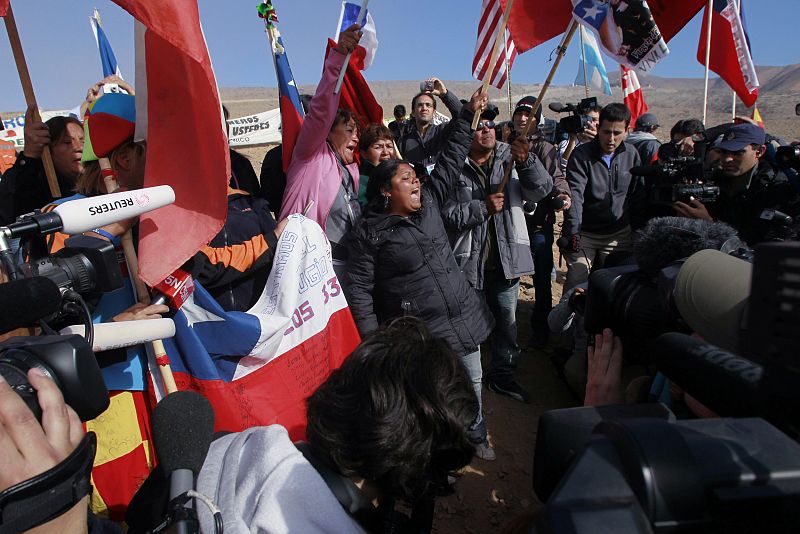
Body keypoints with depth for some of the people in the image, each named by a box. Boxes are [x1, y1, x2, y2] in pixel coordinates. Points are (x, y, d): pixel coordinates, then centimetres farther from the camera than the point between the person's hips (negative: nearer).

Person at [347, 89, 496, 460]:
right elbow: (360, 289, -11)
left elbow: (450, 161, 9)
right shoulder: (368, 234, -10)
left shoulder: (429, 203, 6)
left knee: (472, 382, 20)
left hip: (464, 318, 6)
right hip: (419, 334, -6)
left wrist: (468, 113, 8)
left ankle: (475, 435, 46)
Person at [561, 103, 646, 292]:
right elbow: (575, 195, -21)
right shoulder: (581, 155, -10)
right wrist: (573, 231, -32)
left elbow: (638, 198, 11)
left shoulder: (632, 155, 3)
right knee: (576, 280, -7)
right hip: (584, 233, -3)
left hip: (619, 234, 4)